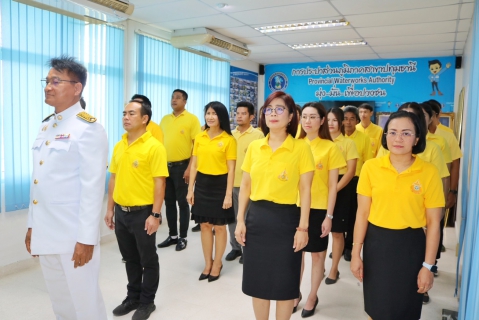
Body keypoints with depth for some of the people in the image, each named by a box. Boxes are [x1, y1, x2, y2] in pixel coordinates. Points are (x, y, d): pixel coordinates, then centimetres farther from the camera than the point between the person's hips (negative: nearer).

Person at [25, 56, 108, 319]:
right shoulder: (45, 127, 11)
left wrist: (86, 238, -19)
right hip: (46, 233, 8)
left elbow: (93, 188, -18)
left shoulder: (88, 128, -14)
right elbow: (38, 182, 14)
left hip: (74, 235, -8)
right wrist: (32, 225, 15)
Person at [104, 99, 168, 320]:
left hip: (143, 212, -6)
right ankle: (133, 297, 35)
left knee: (148, 259, 9)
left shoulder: (154, 147, -12)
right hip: (121, 211, 6)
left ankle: (147, 301, 26)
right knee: (130, 258, 19)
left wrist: (155, 214, -17)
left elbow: (159, 182, -14)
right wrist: (110, 209, 12)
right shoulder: (119, 146, 8)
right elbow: (114, 179, 13)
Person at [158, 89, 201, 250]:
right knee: (169, 202, 12)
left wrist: (190, 168, -15)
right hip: (165, 166, 6)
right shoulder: (165, 119, 11)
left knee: (182, 202, 3)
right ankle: (172, 235, 25)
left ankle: (183, 237, 16)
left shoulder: (192, 119, -5)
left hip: (182, 166, -5)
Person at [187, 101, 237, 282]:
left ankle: (217, 264, 26)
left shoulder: (229, 139, -7)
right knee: (205, 225, 12)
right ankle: (208, 263, 27)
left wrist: (228, 194, -12)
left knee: (219, 226, 8)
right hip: (202, 184, 4)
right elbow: (194, 165, 7)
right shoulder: (199, 137, 5)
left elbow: (231, 169, -8)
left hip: (219, 185, -4)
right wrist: (190, 189, 3)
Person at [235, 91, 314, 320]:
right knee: (258, 280, 14)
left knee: (284, 284, 9)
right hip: (256, 217, 4)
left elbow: (305, 190, -6)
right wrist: (240, 220, 4)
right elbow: (245, 186, 8)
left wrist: (303, 227, -8)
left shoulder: (301, 147, -6)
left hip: (285, 219, -3)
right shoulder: (254, 147, 5)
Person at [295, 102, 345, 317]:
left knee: (317, 254, 10)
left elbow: (333, 186, -5)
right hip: (296, 207, 3)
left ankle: (312, 297, 29)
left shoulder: (330, 147, -6)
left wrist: (329, 215, -8)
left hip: (318, 209, -3)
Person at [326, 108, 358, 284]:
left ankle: (334, 269, 16)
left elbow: (351, 171, -8)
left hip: (341, 189, -3)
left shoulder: (348, 143, -4)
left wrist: (334, 189, -17)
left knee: (337, 231, 3)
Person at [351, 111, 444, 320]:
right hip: (376, 243, 1)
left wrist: (428, 265, -5)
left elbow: (433, 222, -4)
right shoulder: (371, 167, -5)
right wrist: (356, 254, -1)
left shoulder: (429, 172, -8)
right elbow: (362, 213, -2)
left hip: (410, 245, -1)